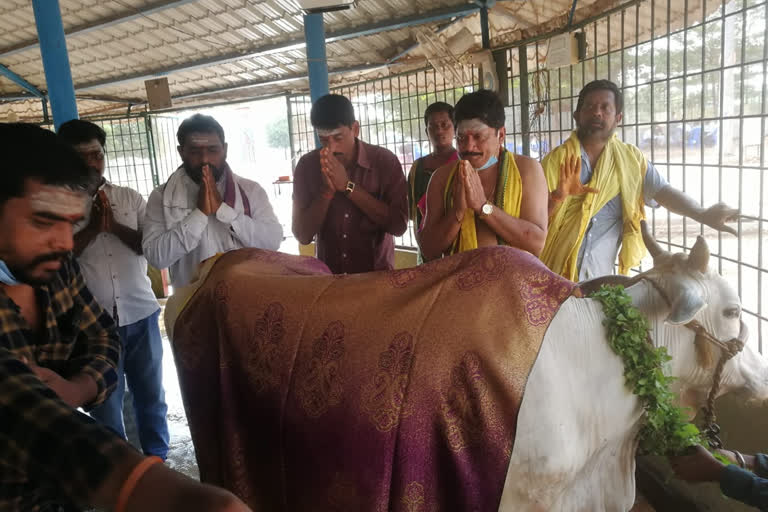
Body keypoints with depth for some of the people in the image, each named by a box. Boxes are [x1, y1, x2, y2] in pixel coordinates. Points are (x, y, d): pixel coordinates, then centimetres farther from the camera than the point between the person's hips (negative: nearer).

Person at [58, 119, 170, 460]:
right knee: (105, 401, 11)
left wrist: (115, 226, -13)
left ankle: (157, 458, 31)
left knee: (150, 393, 14)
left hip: (140, 314, 2)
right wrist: (93, 227, -15)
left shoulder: (130, 198, 4)